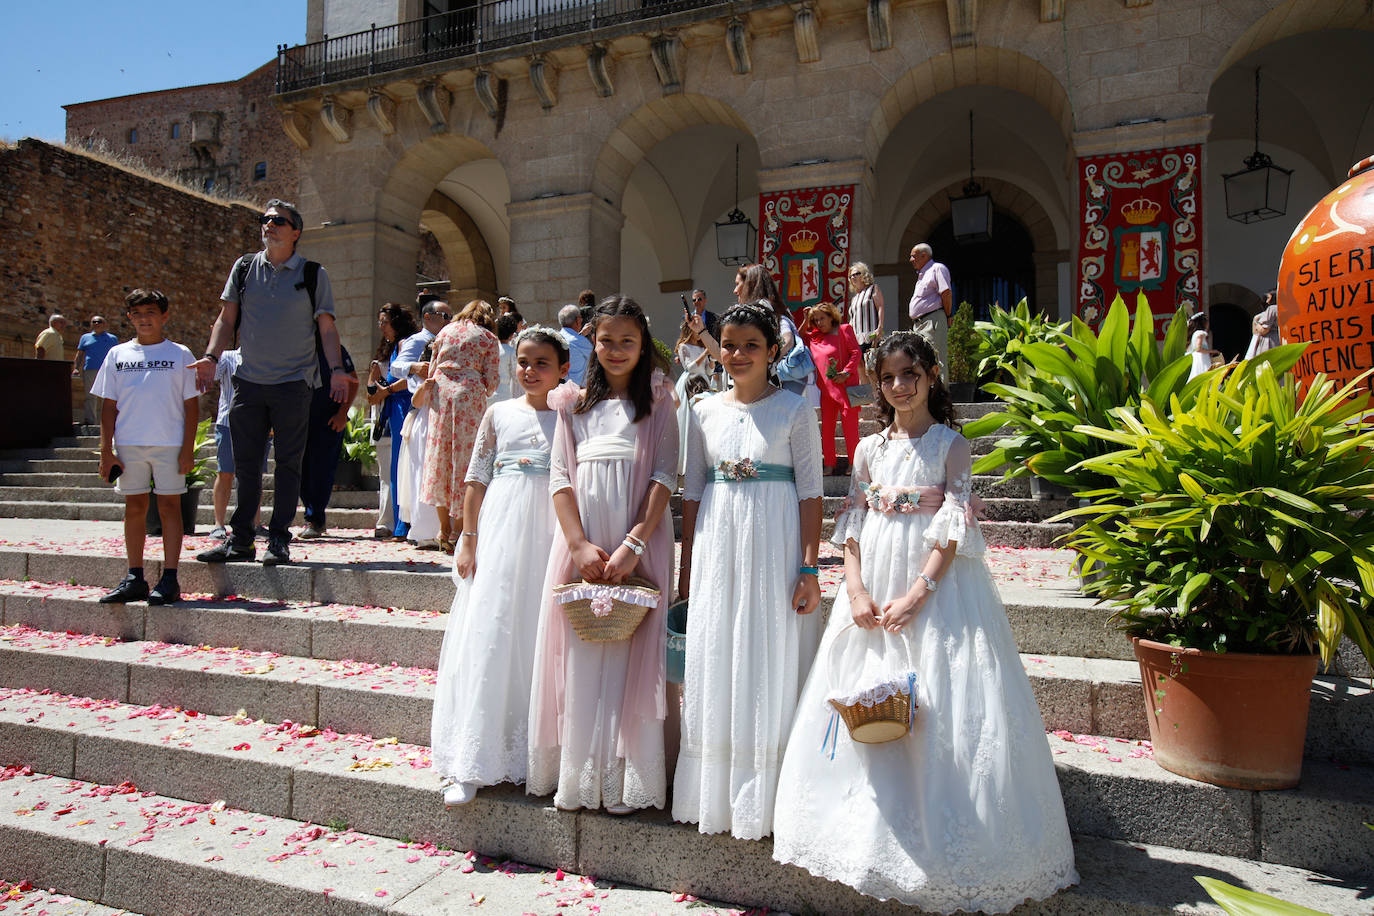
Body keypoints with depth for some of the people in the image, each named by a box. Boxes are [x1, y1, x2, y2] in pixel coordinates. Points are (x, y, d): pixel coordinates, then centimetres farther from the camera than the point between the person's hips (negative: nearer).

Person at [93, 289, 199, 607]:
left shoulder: (180, 354, 4)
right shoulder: (118, 355, 10)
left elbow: (190, 405, 2)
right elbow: (109, 406, 11)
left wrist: (188, 449, -5)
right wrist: (106, 450, 4)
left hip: (170, 443, -3)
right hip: (128, 444, 3)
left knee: (169, 505, -1)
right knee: (134, 506, 7)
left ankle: (169, 580, 2)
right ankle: (135, 578, 15)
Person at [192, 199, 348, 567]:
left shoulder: (312, 274, 4)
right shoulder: (244, 267, 11)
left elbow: (327, 327, 2)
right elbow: (227, 318, 13)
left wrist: (336, 369, -10)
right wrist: (211, 357, 0)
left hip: (293, 382, -3)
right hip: (248, 380, 3)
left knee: (288, 463, -1)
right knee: (245, 463, 6)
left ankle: (278, 540, 7)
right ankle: (239, 539, 15)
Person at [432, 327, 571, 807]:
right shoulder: (500, 413, 9)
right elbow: (476, 481, 8)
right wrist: (468, 541, 2)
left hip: (553, 534, 0)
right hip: (502, 528, 0)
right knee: (490, 633, -3)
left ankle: (536, 753, 16)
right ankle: (470, 765, 4)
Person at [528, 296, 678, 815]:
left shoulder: (657, 403, 6)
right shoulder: (575, 404, 12)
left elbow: (665, 476, -4)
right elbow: (560, 476, 4)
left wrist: (634, 544, -15)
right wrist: (580, 544, -9)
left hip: (638, 543, -2)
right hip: (581, 543, 2)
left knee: (631, 651, -1)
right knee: (579, 655, 3)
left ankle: (625, 779, 9)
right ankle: (577, 774, 15)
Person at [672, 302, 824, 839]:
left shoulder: (794, 409, -2)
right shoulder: (705, 412, 8)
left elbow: (811, 492, -4)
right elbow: (692, 492, 10)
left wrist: (810, 568, -10)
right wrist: (686, 570, 9)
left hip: (775, 544, -3)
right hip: (717, 544, 4)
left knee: (768, 663, 2)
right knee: (715, 665, 9)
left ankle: (765, 797, 18)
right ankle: (715, 793, 25)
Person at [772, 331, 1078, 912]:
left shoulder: (951, 444, -1)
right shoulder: (870, 448, 9)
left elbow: (953, 528, -9)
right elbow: (852, 526, 6)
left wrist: (916, 595, -18)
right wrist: (855, 590, -7)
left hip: (934, 585, -4)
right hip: (874, 583, 4)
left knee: (935, 708, -2)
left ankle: (937, 842, 15)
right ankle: (871, 836, 23)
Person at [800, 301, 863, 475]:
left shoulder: (844, 330, 0)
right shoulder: (815, 337, 14)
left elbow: (856, 353, -5)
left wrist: (846, 372, -16)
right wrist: (806, 321, 14)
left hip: (845, 385, -5)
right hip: (826, 388, 5)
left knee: (849, 424, -3)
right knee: (826, 426, 5)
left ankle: (853, 463, 5)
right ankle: (830, 464, 12)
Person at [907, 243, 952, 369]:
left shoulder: (937, 268, -4)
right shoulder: (921, 274, 25)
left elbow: (947, 293, -13)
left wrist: (948, 317, -10)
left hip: (932, 322, -9)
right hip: (918, 324, 9)